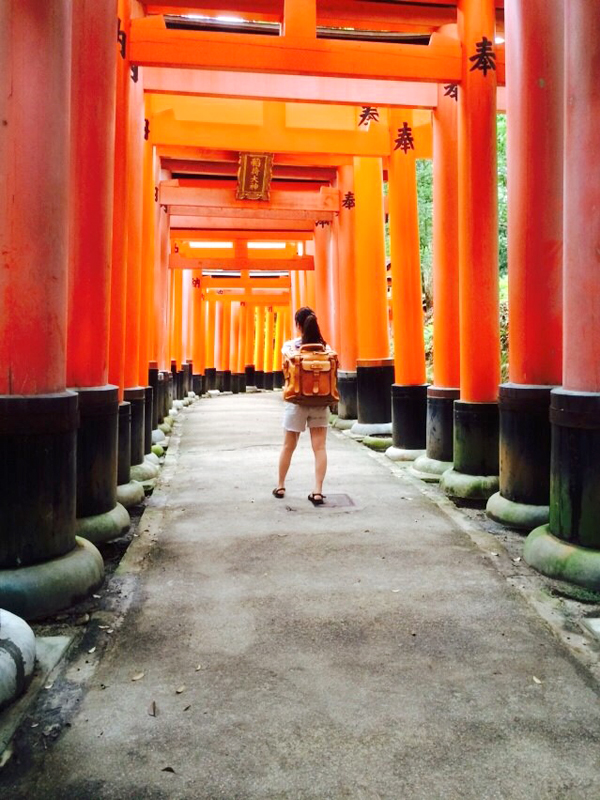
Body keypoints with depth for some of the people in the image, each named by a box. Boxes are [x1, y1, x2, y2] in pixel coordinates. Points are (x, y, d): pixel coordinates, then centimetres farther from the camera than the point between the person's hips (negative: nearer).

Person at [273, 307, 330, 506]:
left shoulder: (290, 345, -2)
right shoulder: (325, 347, 3)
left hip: (297, 401, 0)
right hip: (320, 402, 1)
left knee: (288, 446, 13)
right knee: (319, 447, 0)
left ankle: (280, 487, 25)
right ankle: (318, 491, -5)